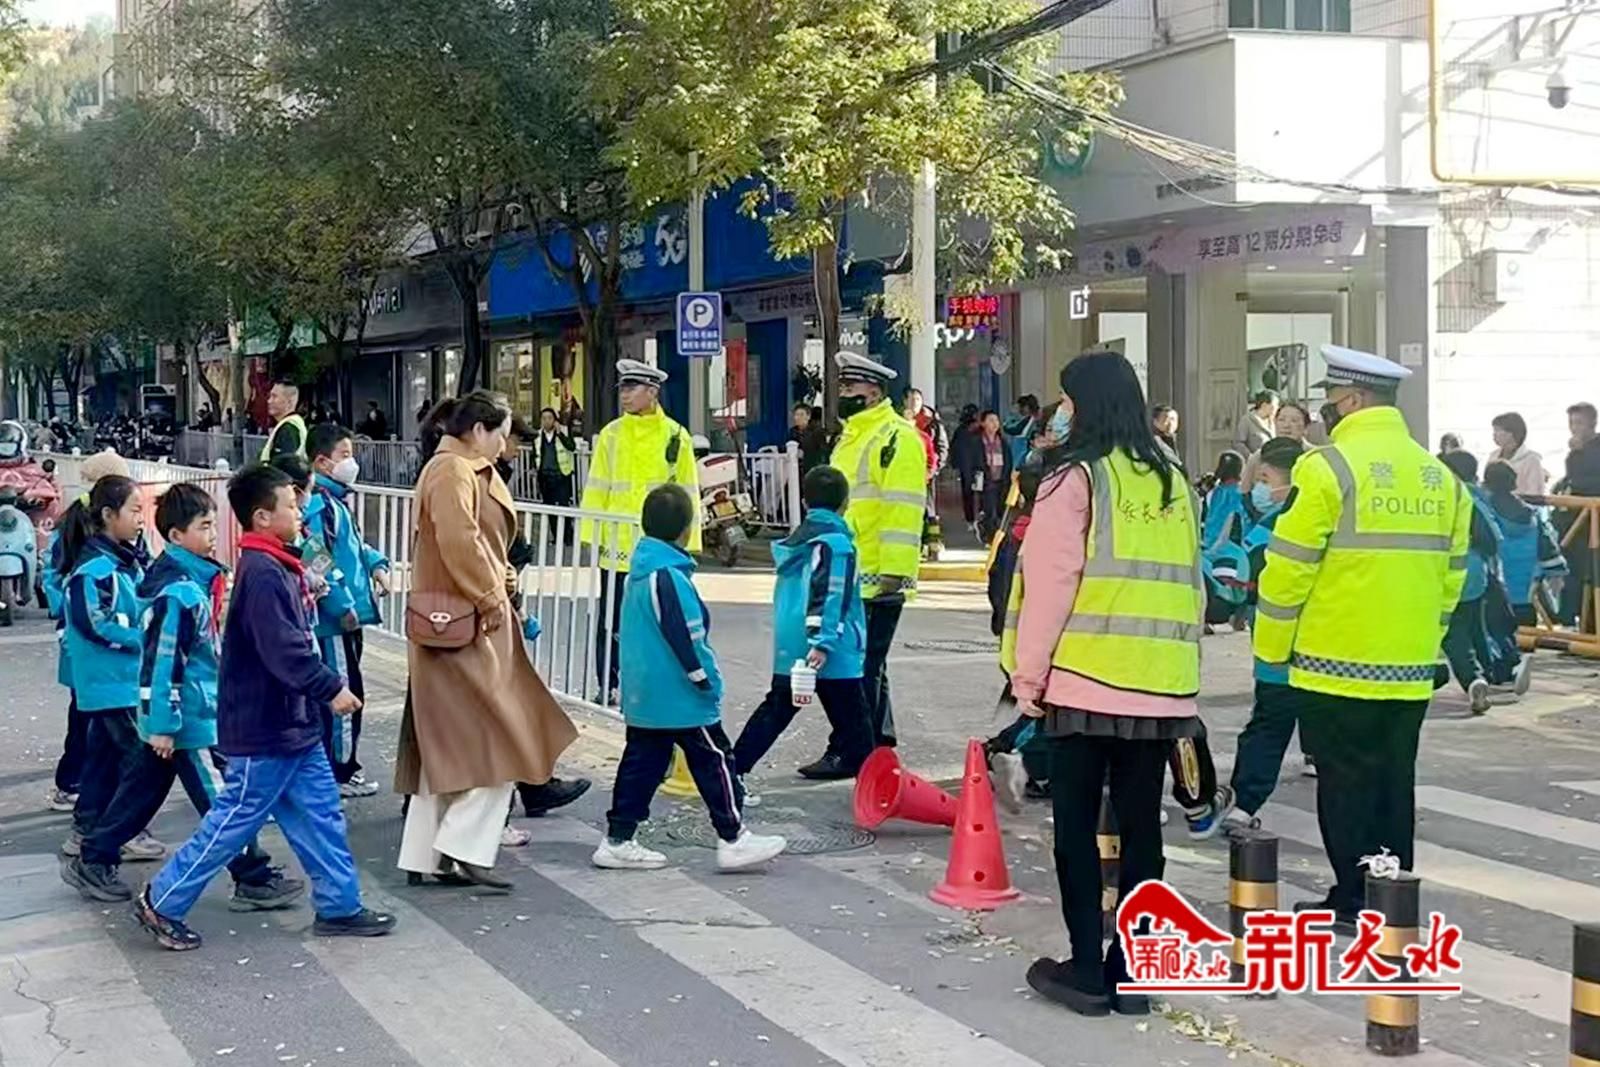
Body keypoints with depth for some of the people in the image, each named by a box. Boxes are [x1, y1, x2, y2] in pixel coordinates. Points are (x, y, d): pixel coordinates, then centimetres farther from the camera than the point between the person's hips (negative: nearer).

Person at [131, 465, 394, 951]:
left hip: (293, 723, 10)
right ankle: (160, 902, 13)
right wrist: (331, 688, -22)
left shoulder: (278, 568, 11)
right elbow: (284, 650, -27)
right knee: (233, 821, 1)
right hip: (263, 730, -10)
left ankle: (339, 906, 18)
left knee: (320, 815, 11)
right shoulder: (262, 574, -21)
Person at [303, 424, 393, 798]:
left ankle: (340, 765, 26)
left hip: (347, 617, 11)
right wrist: (343, 605, -21)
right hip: (333, 618, -11)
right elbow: (318, 560, -24)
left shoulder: (336, 501, 16)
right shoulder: (318, 504, -17)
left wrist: (376, 563, 12)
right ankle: (341, 771, 5)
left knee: (346, 691, 17)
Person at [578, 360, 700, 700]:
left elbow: (687, 494, 1)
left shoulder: (676, 436, 0)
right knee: (611, 620, 7)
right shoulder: (611, 434, 3)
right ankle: (607, 687, 18)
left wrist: (687, 541, -2)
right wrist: (592, 534, -3)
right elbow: (596, 490, 3)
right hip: (616, 544, 1)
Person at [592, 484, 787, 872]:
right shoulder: (670, 575, -19)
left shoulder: (639, 572, 10)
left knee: (641, 764, 12)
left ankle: (617, 840, 14)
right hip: (681, 698, -9)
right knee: (714, 762, 1)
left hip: (643, 696, 9)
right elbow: (688, 637, -20)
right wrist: (706, 680, -10)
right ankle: (733, 839, 5)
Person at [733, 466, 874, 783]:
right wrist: (822, 642, -25)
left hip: (788, 647, 8)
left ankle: (733, 767, 10)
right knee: (850, 715, 3)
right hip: (834, 654, -7)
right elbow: (829, 596, -21)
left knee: (776, 709, 13)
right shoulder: (835, 541, -12)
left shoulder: (796, 540, 15)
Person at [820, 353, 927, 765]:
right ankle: (878, 741, 24)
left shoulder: (897, 437, -10)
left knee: (862, 667, -7)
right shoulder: (849, 438, 20)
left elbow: (902, 512, -17)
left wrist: (893, 572, -22)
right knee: (866, 665, 15)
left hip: (878, 579, -10)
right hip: (848, 576, 10)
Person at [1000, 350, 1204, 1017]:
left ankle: (1087, 970, 5)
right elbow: (1189, 584, 13)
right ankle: (1132, 973, 11)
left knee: (1077, 827, 4)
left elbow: (1050, 580, -10)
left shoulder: (1077, 475, -6)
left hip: (1085, 681, -5)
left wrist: (1028, 672, -4)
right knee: (1140, 827, 8)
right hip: (1159, 685, 5)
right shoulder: (1171, 480, 11)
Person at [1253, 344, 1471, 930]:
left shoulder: (1330, 466, -12)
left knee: (1345, 787, 2)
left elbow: (1289, 566, -11)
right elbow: (1452, 573, 13)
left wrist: (1272, 648, -1)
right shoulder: (1440, 476, 8)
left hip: (1337, 667, -6)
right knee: (1393, 786, 13)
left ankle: (1355, 902, 4)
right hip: (1409, 672, 6)